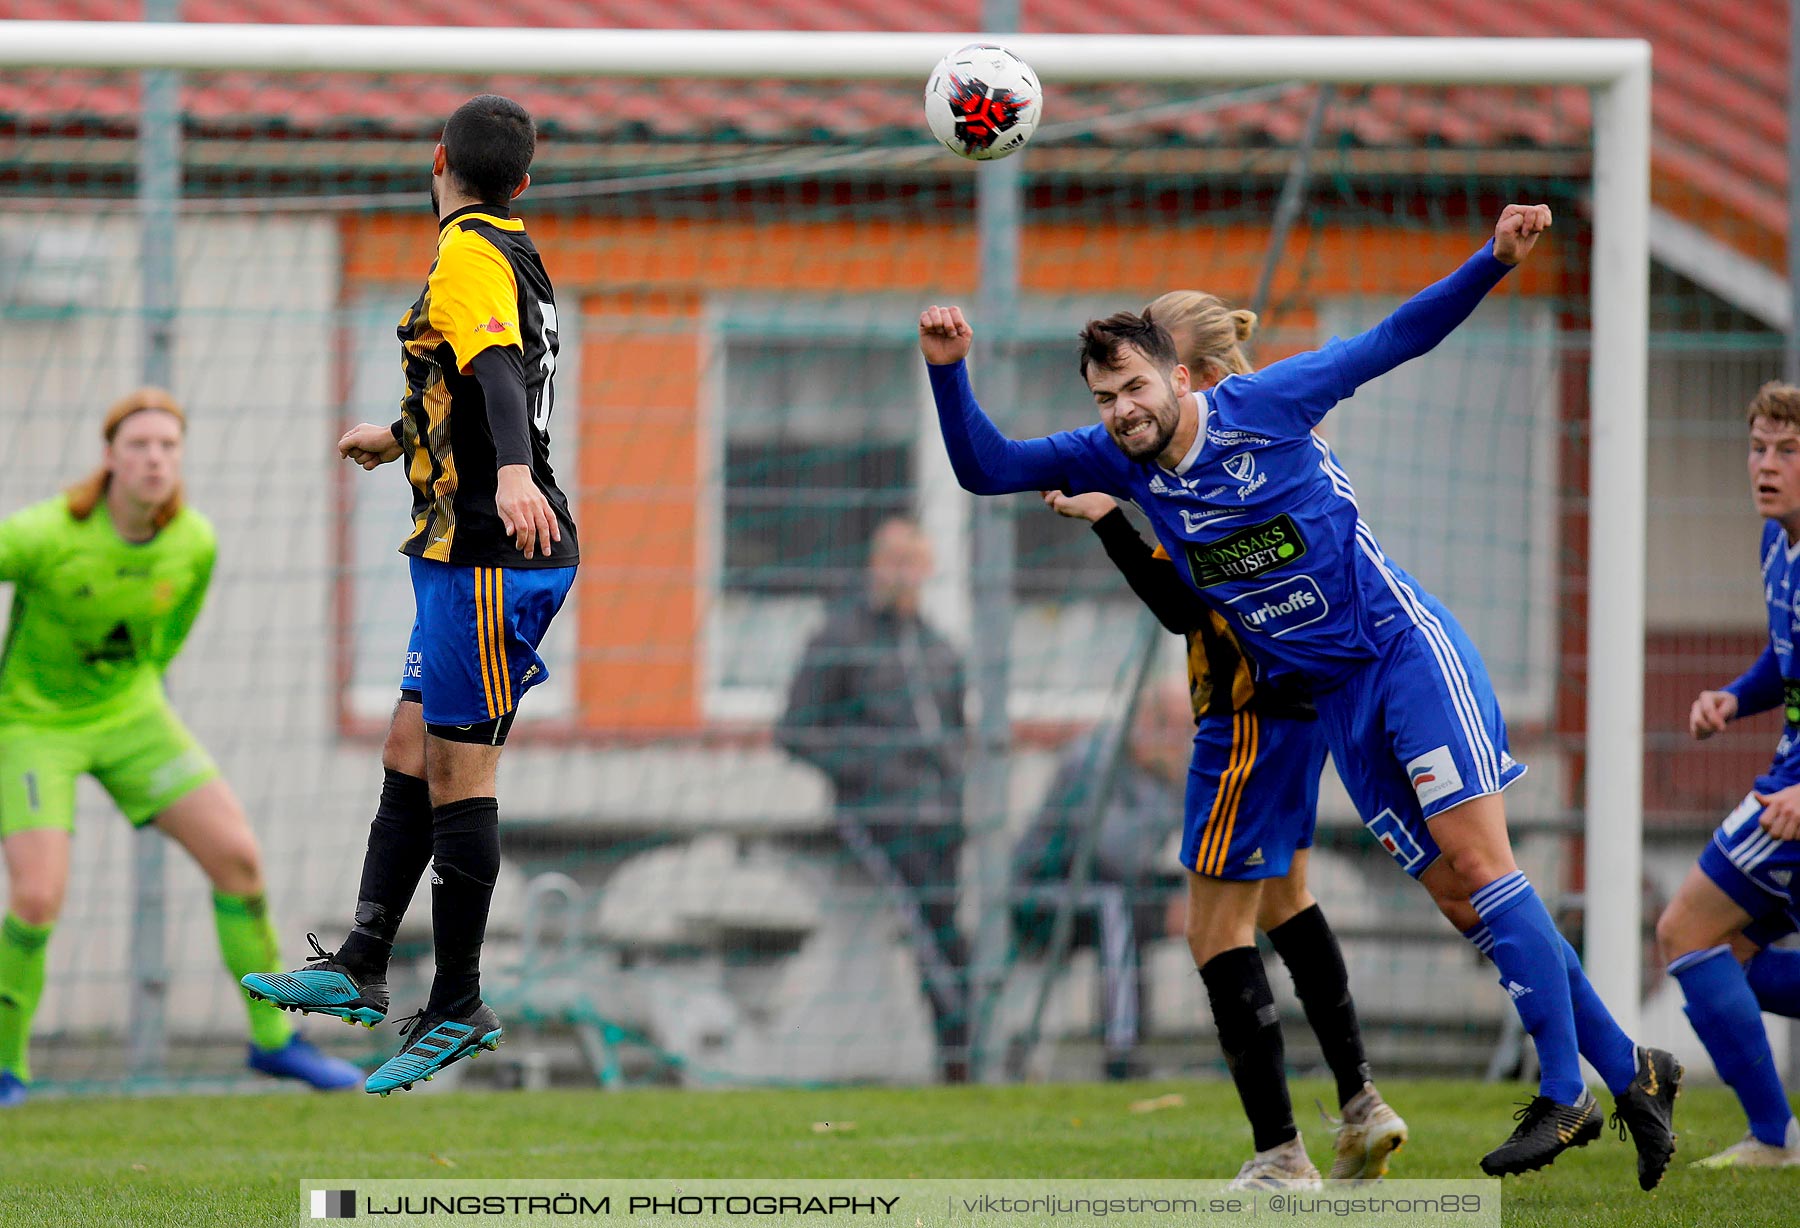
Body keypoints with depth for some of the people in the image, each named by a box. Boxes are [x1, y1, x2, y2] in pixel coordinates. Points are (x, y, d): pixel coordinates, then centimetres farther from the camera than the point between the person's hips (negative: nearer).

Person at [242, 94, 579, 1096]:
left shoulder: (471, 253, -11)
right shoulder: (514, 254, 18)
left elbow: (499, 368, -30)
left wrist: (511, 474, -47)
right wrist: (400, 438, 50)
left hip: (491, 555, -10)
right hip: (476, 554, 10)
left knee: (459, 773, -5)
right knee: (413, 752, 12)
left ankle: (459, 1008, -2)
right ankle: (361, 969, 15)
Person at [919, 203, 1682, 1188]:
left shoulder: (1262, 405, -10)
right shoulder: (1113, 459, 2)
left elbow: (1394, 340, -3)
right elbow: (982, 469, 4)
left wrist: (1496, 259, -13)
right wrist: (948, 371, -12)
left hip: (1406, 647, -5)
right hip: (1332, 698, 5)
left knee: (1477, 861, -15)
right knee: (1456, 895, 2)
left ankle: (1564, 1095, -13)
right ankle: (1627, 1071, 9)